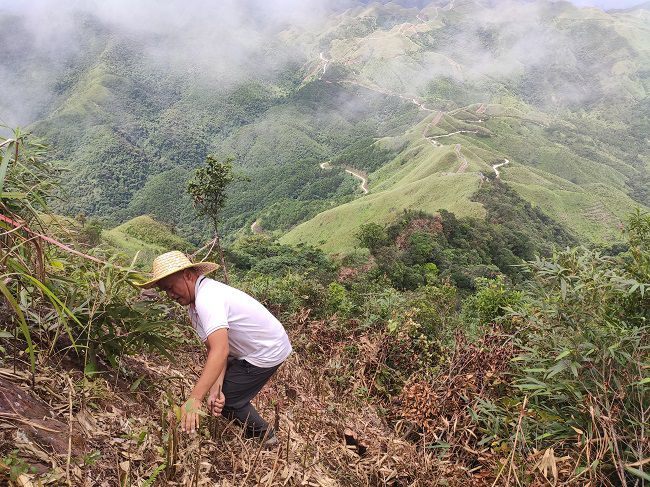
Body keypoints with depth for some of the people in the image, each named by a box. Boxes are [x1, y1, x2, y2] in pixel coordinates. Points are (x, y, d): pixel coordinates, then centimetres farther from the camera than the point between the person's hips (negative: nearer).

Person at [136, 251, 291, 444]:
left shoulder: (207, 298, -29)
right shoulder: (194, 305, 2)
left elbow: (220, 351, -39)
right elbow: (214, 349, -7)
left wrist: (194, 399, -43)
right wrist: (215, 387, -22)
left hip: (268, 353, -9)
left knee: (227, 400, -2)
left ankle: (263, 437, 19)